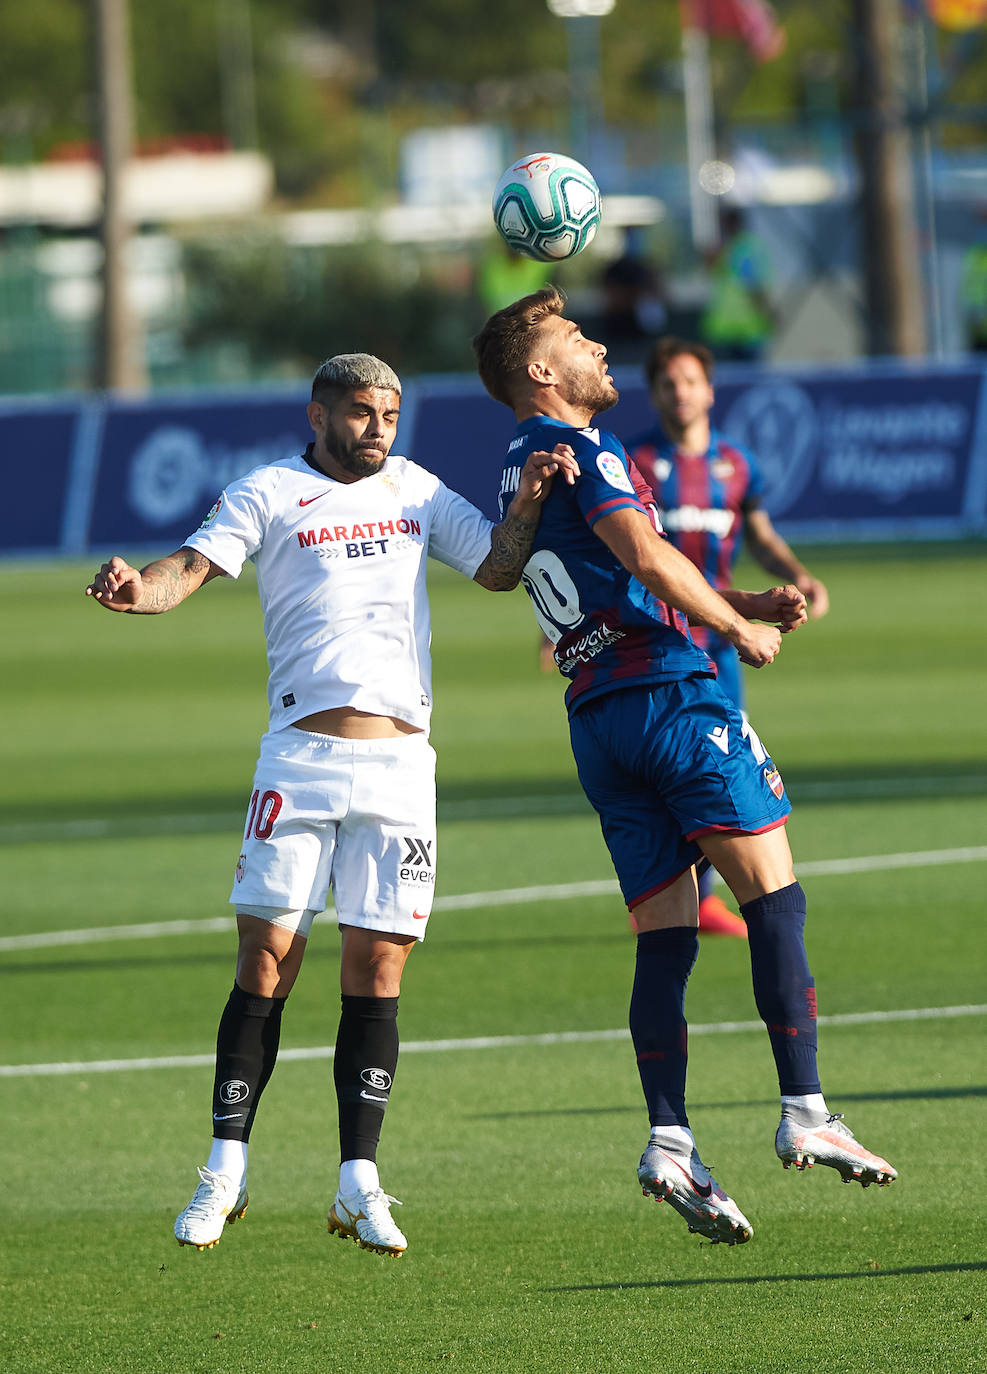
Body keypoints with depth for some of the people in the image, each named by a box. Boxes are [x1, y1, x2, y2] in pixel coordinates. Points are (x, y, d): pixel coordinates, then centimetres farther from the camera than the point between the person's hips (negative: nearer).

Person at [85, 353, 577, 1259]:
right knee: (266, 962, -5)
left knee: (377, 969, -1)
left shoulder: (414, 491, 15)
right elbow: (195, 567, -9)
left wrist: (529, 502, -2)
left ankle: (359, 1184, 3)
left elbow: (498, 569, 17)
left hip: (401, 759, 3)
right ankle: (226, 1173, 3)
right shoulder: (269, 494, 4)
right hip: (301, 753, -3)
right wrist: (138, 589, -31)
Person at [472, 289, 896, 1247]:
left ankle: (669, 1142, -10)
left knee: (664, 939, 3)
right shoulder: (576, 444, -5)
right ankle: (804, 1114, -10)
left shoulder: (519, 471, 22)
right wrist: (740, 629, -7)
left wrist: (747, 607, 19)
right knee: (775, 900, -5)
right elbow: (645, 555, -19)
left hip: (595, 719, 8)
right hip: (669, 692, -8)